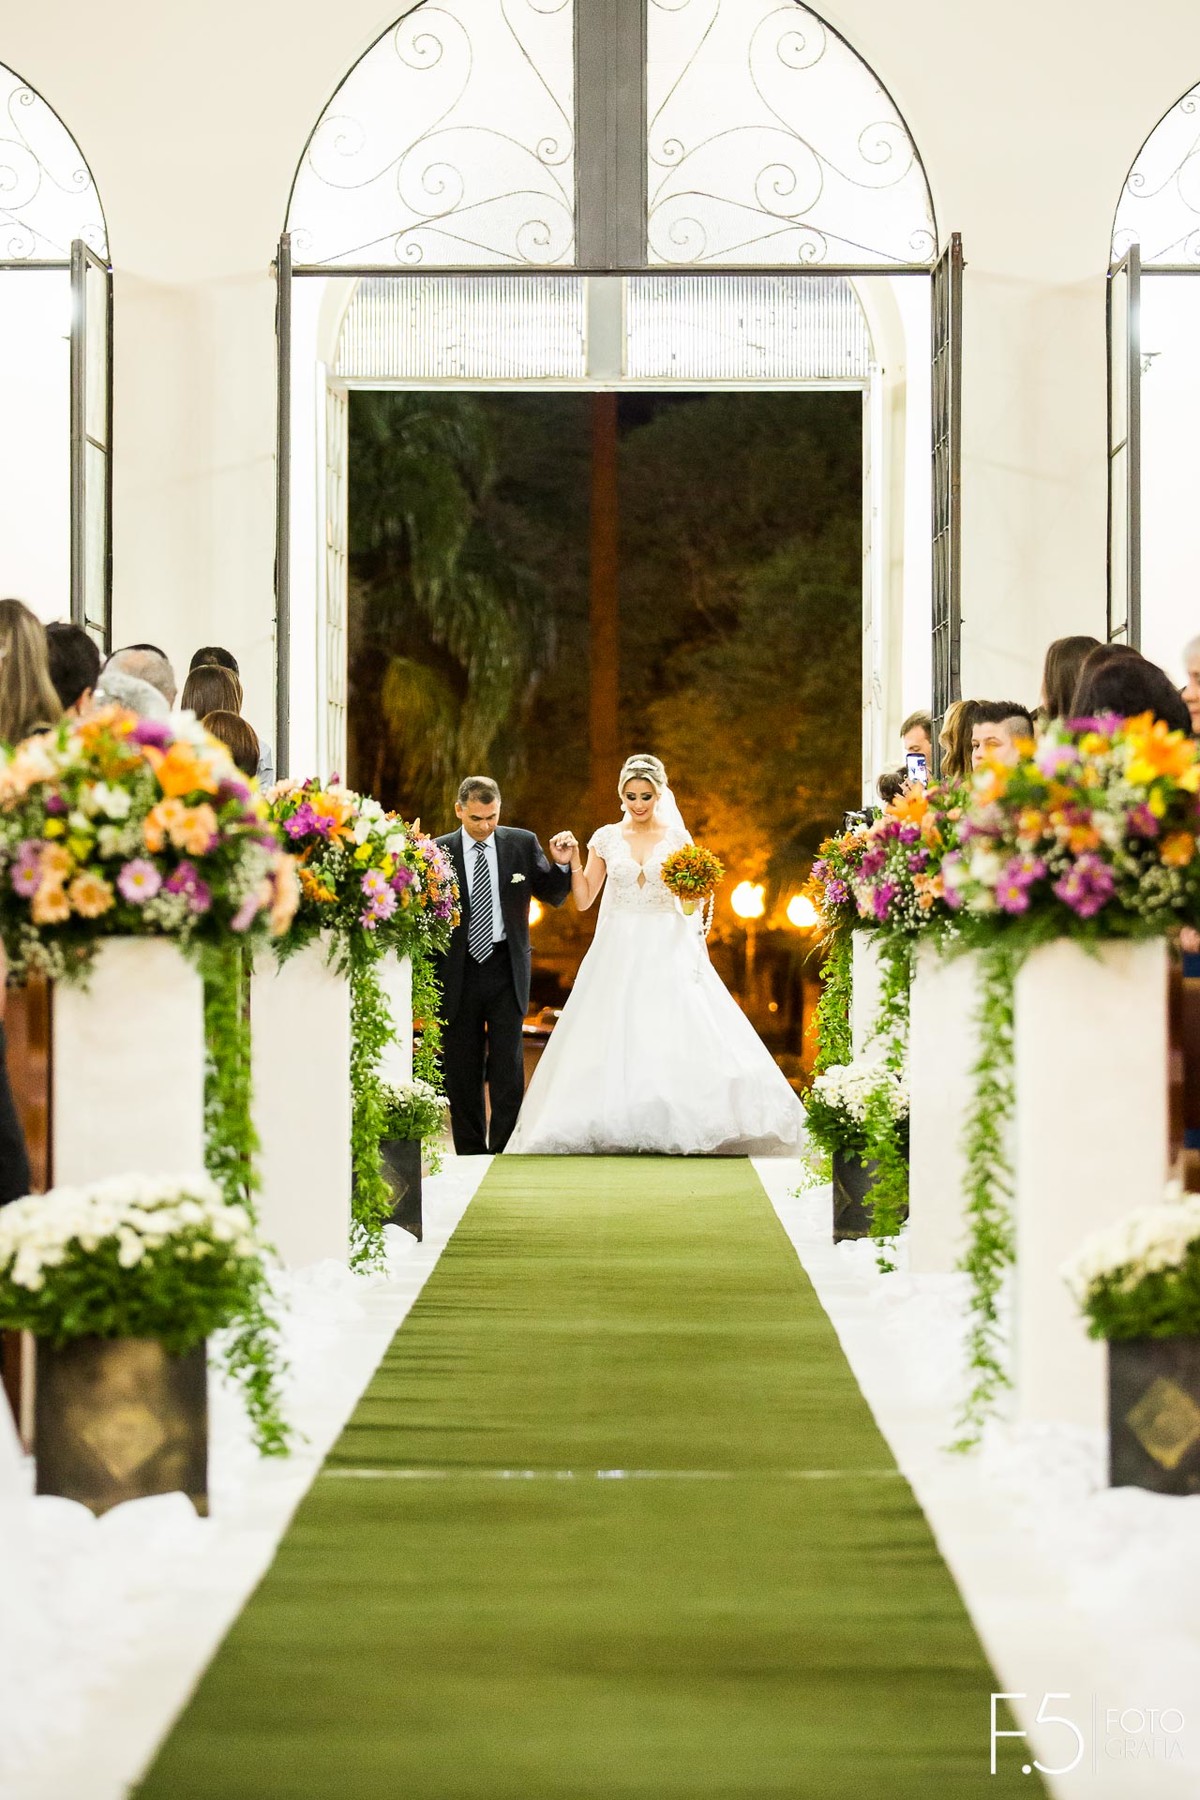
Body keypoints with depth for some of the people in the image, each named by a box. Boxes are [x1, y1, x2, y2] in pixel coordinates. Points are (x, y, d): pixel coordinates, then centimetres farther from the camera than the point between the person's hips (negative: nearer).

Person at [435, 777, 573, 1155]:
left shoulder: (523, 844, 3)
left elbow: (555, 896, 8)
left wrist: (562, 865, -10)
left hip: (506, 969, 0)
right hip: (458, 974, 0)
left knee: (508, 1067, -3)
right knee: (461, 1071, 5)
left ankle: (506, 1153, 2)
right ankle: (471, 1156, 13)